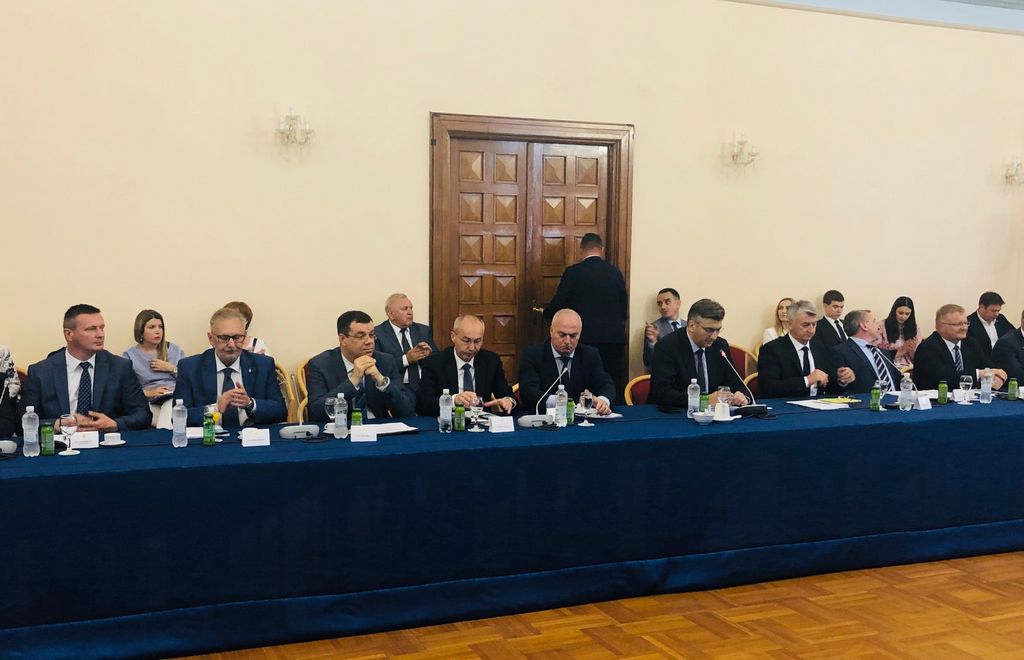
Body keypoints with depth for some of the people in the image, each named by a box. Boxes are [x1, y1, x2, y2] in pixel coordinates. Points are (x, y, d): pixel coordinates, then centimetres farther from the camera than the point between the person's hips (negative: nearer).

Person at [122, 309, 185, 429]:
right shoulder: (129, 356, 13)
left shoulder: (175, 350, 20)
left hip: (176, 397, 3)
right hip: (150, 403, -3)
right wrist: (147, 393, -11)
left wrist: (172, 368, 2)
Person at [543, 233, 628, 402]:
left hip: (585, 339, -2)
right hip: (614, 340, 2)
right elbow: (623, 310, 10)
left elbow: (557, 306, -2)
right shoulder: (616, 273, 5)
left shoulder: (572, 272, -4)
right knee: (615, 392, 6)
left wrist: (545, 312, 20)